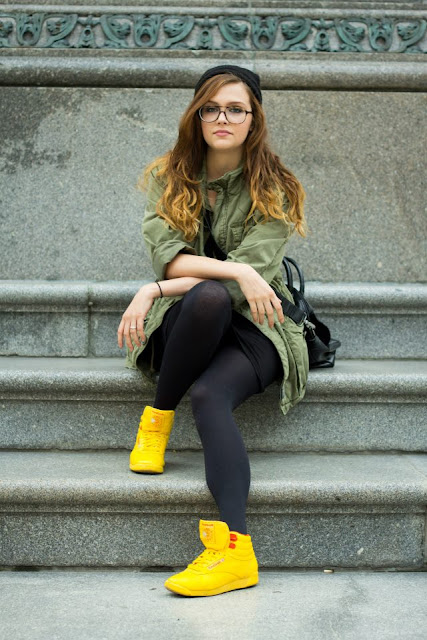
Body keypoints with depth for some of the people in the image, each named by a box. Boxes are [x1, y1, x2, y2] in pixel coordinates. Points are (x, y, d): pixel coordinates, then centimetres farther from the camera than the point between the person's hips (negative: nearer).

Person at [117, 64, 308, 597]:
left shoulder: (274, 189, 1)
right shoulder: (167, 178, 9)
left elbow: (255, 272, -12)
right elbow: (167, 256, -6)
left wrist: (155, 290, -15)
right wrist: (235, 272, -22)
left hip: (251, 327, -1)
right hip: (181, 328, 2)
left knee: (208, 395, -35)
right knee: (209, 296, -36)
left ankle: (232, 547, -45)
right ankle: (157, 419, -19)